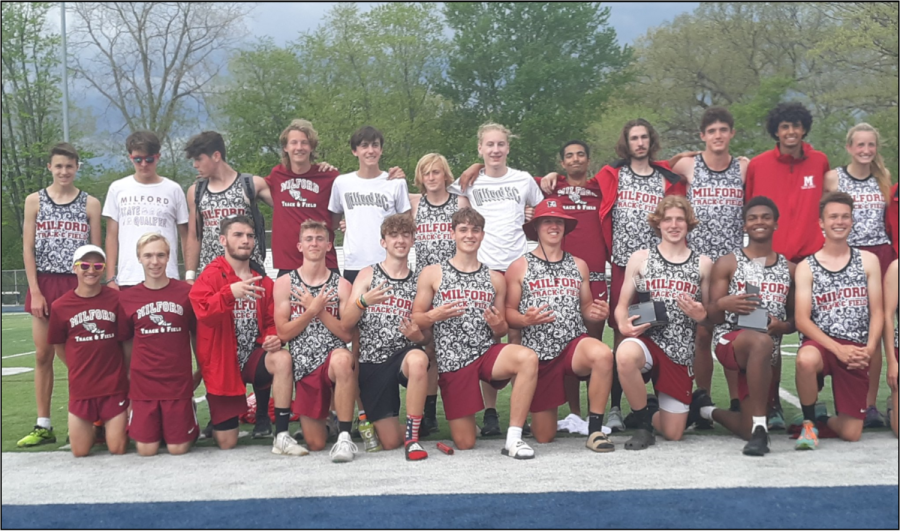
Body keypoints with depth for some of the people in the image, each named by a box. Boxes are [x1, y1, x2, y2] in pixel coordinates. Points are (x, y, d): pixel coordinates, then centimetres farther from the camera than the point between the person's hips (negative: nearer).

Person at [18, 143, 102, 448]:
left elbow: (96, 251, 4)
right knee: (43, 356, 4)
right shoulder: (34, 201, 6)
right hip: (45, 285, 1)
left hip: (79, 286, -1)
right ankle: (43, 426, 10)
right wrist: (35, 291, -5)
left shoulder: (90, 204, 4)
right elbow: (28, 249, 2)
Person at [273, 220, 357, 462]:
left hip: (333, 357, -2)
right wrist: (312, 310, -13)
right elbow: (283, 332, -2)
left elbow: (348, 334, -4)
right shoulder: (285, 283, 5)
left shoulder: (341, 285, 4)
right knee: (315, 444, 1)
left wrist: (319, 309, -11)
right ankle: (320, 421, 40)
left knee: (342, 359, -42)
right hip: (305, 367, 2)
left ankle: (344, 437, -34)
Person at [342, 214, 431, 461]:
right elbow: (345, 324, -2)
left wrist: (419, 336, -13)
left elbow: (426, 336, 12)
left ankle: (413, 438, -25)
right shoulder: (368, 275, 5)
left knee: (418, 359, -39)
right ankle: (371, 421, 33)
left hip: (404, 355, 0)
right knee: (390, 442, -5)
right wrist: (363, 300, -21)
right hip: (372, 364, 0)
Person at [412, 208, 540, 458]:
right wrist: (435, 315, -17)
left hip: (488, 352, 2)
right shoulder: (432, 274, 5)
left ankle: (513, 439, -24)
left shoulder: (495, 279, 12)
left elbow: (503, 331, 15)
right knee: (464, 444, -3)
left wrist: (498, 326, -8)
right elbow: (415, 320, 4)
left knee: (528, 358, -33)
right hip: (452, 361, -1)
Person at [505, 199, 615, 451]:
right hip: (538, 352, -1)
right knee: (543, 437, 2)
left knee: (603, 355, -37)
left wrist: (597, 313, -4)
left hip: (575, 344, 1)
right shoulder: (519, 267, 4)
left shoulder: (579, 266, 13)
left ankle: (595, 430, -22)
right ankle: (541, 411, 42)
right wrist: (525, 320, -21)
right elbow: (508, 312, 0)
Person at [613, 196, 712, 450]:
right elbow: (622, 306, 6)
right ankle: (644, 423, -15)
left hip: (681, 351, 1)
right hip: (647, 338, -1)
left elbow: (710, 316, 14)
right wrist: (623, 325, -16)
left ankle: (697, 403, 39)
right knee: (625, 355, -41)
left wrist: (700, 315, -10)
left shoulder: (703, 264, 8)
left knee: (672, 434, 1)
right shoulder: (640, 258, 5)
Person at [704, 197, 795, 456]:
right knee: (760, 342, -42)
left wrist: (783, 326, -7)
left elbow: (795, 319, 17)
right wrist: (723, 304, -22)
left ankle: (712, 413, 32)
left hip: (767, 355, 4)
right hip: (730, 341, -4)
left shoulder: (789, 269, 13)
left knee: (748, 432, -2)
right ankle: (760, 429, -37)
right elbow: (712, 316, 2)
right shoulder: (728, 263, 5)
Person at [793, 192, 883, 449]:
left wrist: (869, 349, -13)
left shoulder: (868, 261, 8)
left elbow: (877, 312, 5)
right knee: (806, 359, -41)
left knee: (851, 433, -3)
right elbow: (802, 320, -6)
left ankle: (825, 420, 35)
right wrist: (838, 349, -18)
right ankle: (809, 423, -15)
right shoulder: (806, 267, 2)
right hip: (822, 344, -2)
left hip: (857, 352, 2)